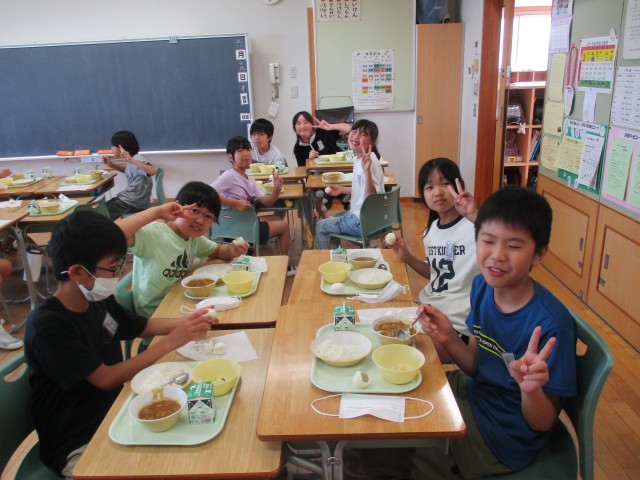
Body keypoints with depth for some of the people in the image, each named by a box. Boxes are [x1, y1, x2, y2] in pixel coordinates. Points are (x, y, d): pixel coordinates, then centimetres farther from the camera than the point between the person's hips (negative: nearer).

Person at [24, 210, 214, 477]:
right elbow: (106, 379, -23)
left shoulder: (99, 300, 0)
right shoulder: (47, 324, -22)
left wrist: (185, 323, -3)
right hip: (78, 447, -7)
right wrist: (169, 343, -25)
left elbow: (142, 326, 15)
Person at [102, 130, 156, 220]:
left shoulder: (137, 159, -20)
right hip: (130, 198, 9)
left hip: (135, 203, -9)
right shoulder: (132, 160, 4)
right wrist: (111, 164, 13)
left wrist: (132, 160, -46)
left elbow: (152, 171, -40)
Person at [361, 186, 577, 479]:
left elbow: (543, 423, -19)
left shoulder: (551, 324, -29)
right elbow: (477, 365, 2)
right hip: (476, 390, 6)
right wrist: (450, 340, -19)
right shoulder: (482, 286, -9)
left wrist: (531, 388, -41)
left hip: (503, 435, -6)